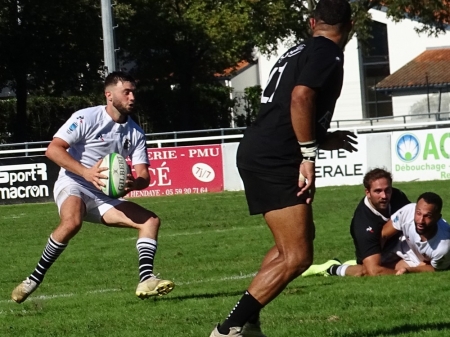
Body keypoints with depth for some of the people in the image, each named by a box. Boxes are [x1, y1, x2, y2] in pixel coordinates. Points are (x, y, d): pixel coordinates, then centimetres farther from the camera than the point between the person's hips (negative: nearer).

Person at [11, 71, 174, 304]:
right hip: (72, 187, -7)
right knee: (72, 222, -38)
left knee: (151, 221, -8)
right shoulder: (86, 118, -11)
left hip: (104, 197, 7)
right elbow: (53, 149, -17)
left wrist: (133, 183, -24)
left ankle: (146, 280, -18)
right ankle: (34, 279, -25)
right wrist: (86, 173, -29)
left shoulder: (135, 133, 6)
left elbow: (144, 176, 2)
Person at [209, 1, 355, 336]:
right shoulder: (327, 53, -6)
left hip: (257, 154, 10)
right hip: (275, 160, -10)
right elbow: (300, 98, -22)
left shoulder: (300, 51, 22)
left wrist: (323, 140, 37)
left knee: (299, 238, 21)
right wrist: (309, 156, -19)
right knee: (297, 257, -11)